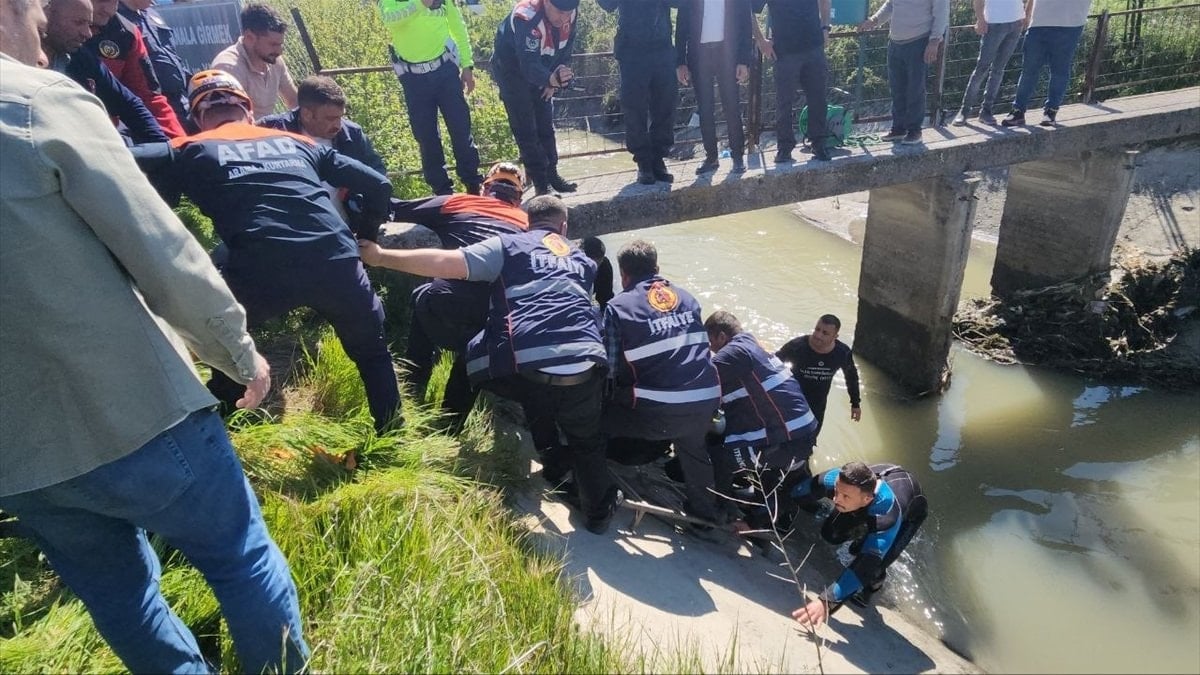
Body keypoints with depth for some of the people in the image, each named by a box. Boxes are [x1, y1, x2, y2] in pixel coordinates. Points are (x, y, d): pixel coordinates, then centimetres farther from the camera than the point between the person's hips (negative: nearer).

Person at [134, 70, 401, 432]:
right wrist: (361, 239, 39)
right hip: (335, 260, 3)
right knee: (372, 353, 27)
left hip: (259, 268, -2)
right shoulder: (299, 143, 28)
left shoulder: (191, 151, 21)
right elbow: (377, 185, 26)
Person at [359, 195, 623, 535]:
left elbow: (446, 264, 3)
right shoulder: (583, 260, 27)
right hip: (586, 367, 3)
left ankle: (552, 456, 34)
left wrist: (381, 257, 12)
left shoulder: (508, 246, 15)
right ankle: (600, 507, 31)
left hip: (529, 368, -3)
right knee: (586, 440, 29)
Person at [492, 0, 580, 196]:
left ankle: (551, 174, 17)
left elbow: (564, 51, -2)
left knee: (545, 125, 8)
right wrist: (551, 79, -64)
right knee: (526, 128, -8)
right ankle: (541, 182, -4)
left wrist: (554, 82, -7)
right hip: (511, 69, -6)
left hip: (540, 72, 6)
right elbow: (529, 64, -47)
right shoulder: (526, 18, -37)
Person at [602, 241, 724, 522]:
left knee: (598, 416, 17)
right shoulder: (686, 296, 15)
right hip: (707, 400, 6)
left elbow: (610, 365, -4)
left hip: (658, 412, -6)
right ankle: (705, 507, 56)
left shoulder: (619, 306, -2)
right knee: (693, 446, 36)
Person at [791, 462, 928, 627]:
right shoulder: (837, 480, -39)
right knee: (830, 534, -6)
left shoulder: (887, 517, -48)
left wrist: (827, 601, -57)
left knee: (874, 564, -19)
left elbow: (866, 565, -50)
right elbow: (801, 492, -22)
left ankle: (873, 583, 18)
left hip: (910, 511, -4)